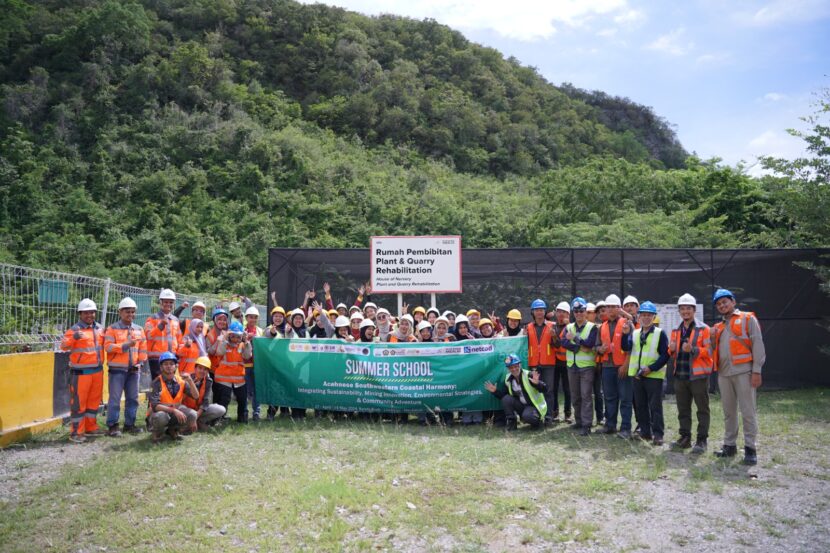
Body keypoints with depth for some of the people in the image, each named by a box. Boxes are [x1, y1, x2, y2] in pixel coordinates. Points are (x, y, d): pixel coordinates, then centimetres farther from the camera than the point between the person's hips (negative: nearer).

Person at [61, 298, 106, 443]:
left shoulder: (99, 328, 10)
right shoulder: (75, 329, -9)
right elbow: (64, 346, -23)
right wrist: (73, 337, -39)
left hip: (97, 370, 7)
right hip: (80, 371, -7)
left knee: (94, 400, 14)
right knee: (78, 401, -3)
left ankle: (90, 427, 27)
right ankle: (76, 432, 4)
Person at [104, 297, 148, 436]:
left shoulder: (139, 329, 12)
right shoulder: (113, 328, -1)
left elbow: (143, 348, 12)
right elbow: (108, 347, -11)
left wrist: (140, 362, -1)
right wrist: (126, 345, -20)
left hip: (134, 369, 5)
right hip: (117, 369, -5)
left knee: (133, 398, 9)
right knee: (115, 398, -3)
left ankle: (129, 424, 19)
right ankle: (112, 426, 4)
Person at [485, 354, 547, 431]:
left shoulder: (529, 375, -18)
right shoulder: (508, 379, -1)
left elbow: (544, 390, -22)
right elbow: (503, 394, 7)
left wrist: (537, 383, -42)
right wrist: (495, 391, -12)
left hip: (534, 406, -5)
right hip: (521, 406, 5)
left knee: (527, 416, -35)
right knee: (506, 399, -19)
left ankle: (539, 421, 0)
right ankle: (511, 422, -6)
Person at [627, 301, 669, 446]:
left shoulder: (660, 333, -2)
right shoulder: (634, 333, 12)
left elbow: (665, 355, -8)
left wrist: (652, 368, -16)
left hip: (654, 375, -5)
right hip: (637, 375, 5)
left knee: (655, 406, -3)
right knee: (640, 405, 10)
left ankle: (657, 434, 3)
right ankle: (645, 432, 19)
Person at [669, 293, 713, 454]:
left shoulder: (703, 329, -4)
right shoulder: (676, 331, 14)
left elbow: (709, 351, -10)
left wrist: (693, 349, -24)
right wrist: (672, 349, -2)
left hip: (698, 375, -6)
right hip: (680, 375, 6)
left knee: (702, 409, 1)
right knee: (683, 409, 11)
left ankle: (701, 440, 7)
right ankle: (685, 438, 20)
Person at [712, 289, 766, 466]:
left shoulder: (748, 319, 3)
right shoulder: (719, 326, 20)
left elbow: (757, 344, -5)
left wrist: (757, 371, -12)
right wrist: (713, 340, 3)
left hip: (743, 372, -6)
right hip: (724, 373, 6)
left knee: (748, 411, -4)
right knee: (728, 412, 11)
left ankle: (750, 448, 2)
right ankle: (729, 445, 18)